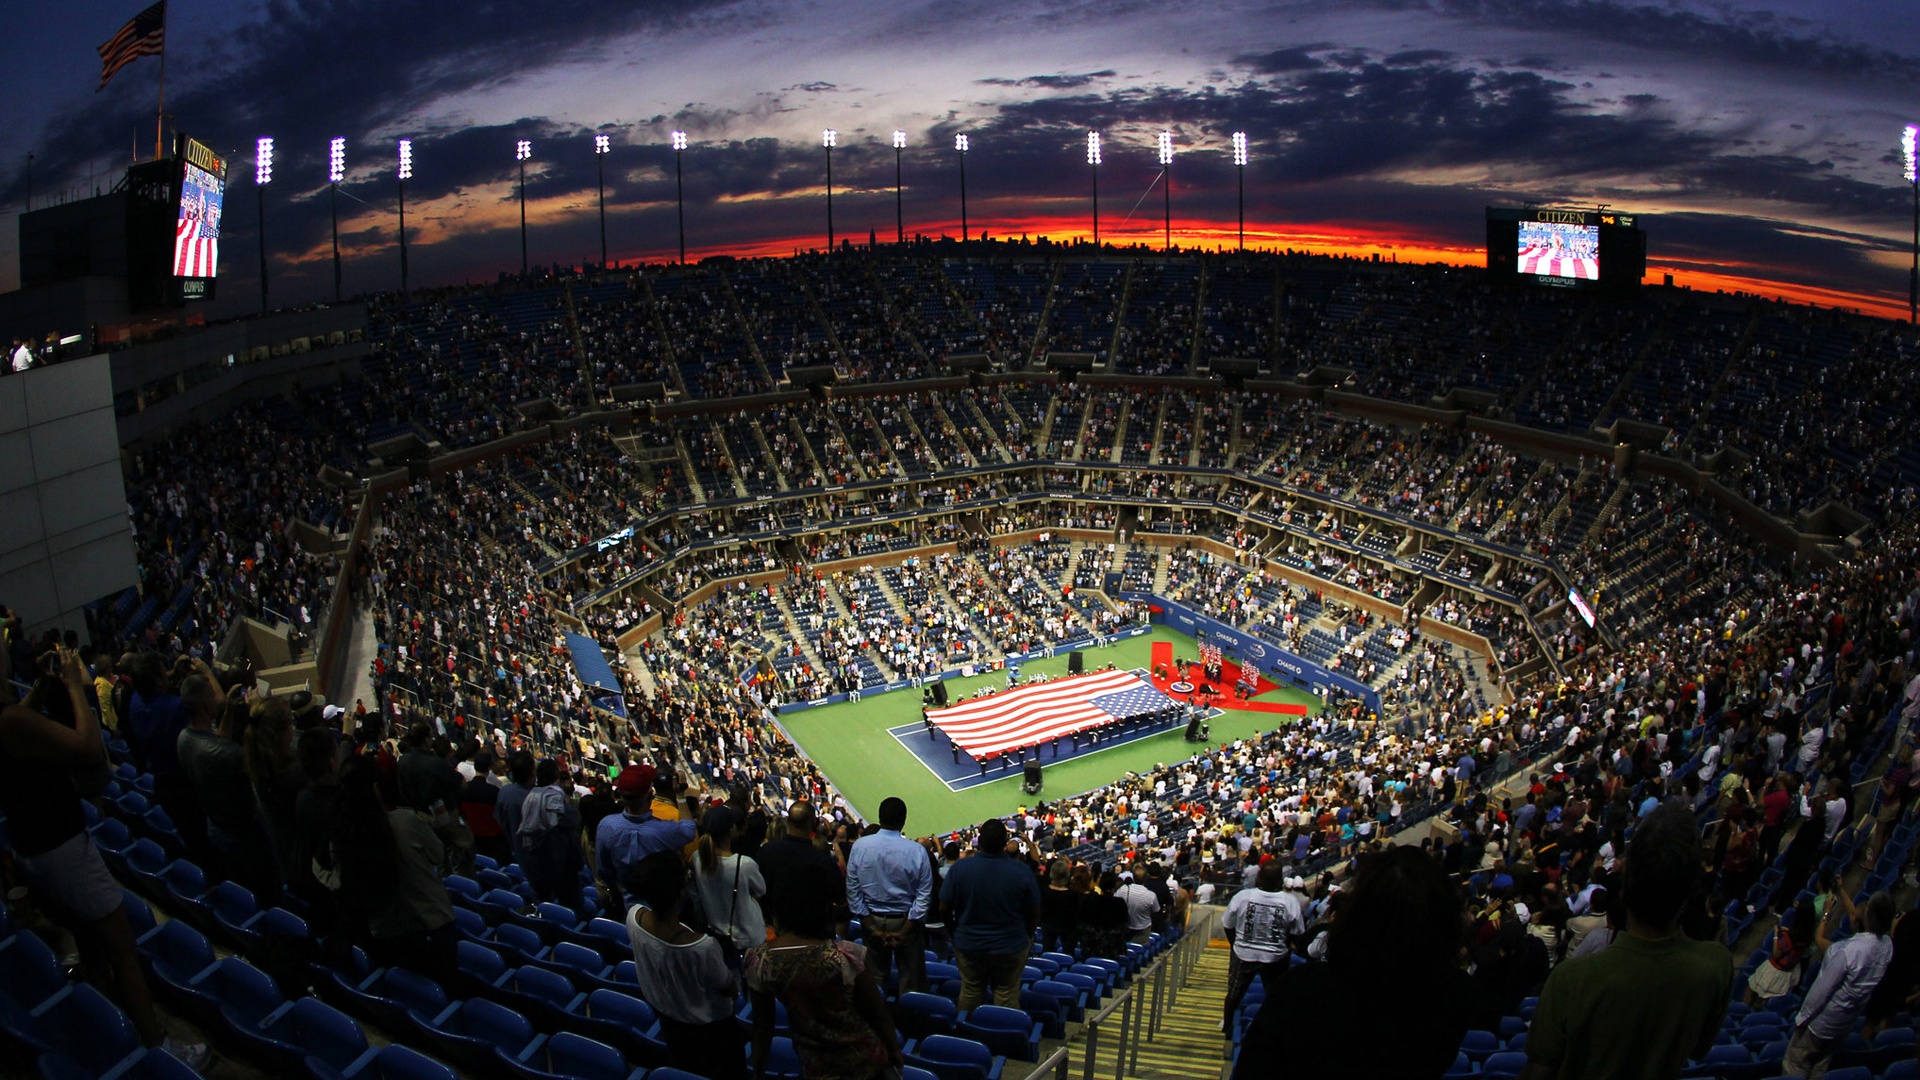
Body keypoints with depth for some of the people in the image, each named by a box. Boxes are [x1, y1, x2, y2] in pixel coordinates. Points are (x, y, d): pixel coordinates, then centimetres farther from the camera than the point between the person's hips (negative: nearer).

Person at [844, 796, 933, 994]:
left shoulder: (860, 846, -9)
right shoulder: (917, 851, -14)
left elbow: (853, 890, -5)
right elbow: (924, 896, -12)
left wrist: (871, 927, -3)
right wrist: (904, 931, -8)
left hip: (873, 919, 2)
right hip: (907, 921, -2)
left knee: (874, 978, 15)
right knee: (911, 982, 8)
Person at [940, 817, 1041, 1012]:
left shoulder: (960, 868, -15)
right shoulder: (1022, 872, -17)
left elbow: (944, 908, -6)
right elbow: (1034, 913, -8)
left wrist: (954, 931, 13)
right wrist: (1028, 936, 12)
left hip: (968, 945, 1)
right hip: (1010, 946, -1)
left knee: (970, 992, 17)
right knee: (1007, 994, 10)